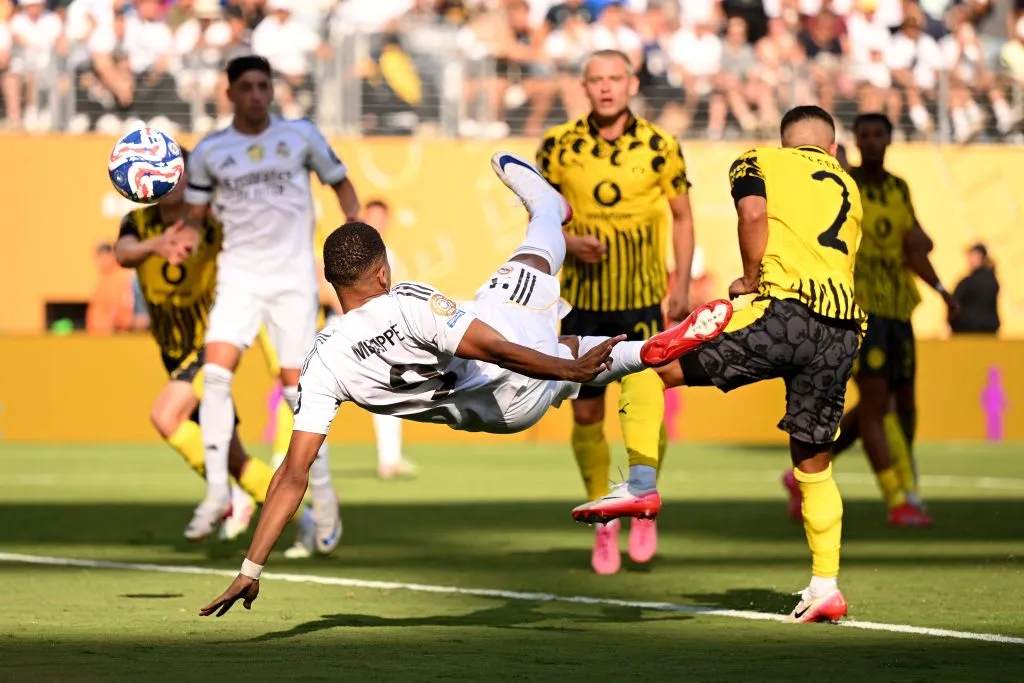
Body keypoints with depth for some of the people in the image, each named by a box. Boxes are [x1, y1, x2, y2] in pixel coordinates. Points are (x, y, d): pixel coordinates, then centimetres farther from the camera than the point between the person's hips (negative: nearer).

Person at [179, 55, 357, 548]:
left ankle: (323, 497, 11)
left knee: (296, 385, -3)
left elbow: (339, 183, 14)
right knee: (216, 373, -17)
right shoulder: (210, 152, 5)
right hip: (238, 275, 1)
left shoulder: (301, 136, 3)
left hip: (293, 276, -1)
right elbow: (194, 215, 13)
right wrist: (184, 240, -9)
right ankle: (217, 492, -11)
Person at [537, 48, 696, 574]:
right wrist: (568, 241, -14)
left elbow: (682, 216, 9)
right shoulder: (558, 146, -2)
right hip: (580, 298, 1)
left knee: (643, 397, -22)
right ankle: (604, 522, 21)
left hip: (642, 298, -1)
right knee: (586, 413, 5)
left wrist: (682, 286, 3)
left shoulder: (659, 147, -2)